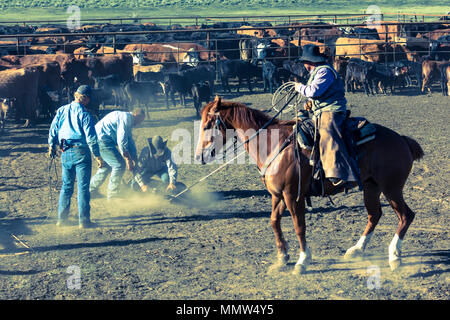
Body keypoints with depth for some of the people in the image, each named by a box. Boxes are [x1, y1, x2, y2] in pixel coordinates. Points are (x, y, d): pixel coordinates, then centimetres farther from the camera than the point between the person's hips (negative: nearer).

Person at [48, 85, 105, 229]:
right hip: (81, 152, -5)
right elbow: (91, 137, -12)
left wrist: (51, 146, 26)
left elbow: (53, 130, 11)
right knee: (83, 187, -1)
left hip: (66, 153, 5)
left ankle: (62, 218, 16)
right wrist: (98, 156, -6)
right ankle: (84, 220, -2)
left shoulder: (62, 111, 5)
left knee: (66, 186, 15)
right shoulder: (84, 114, -10)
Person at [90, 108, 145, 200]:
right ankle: (112, 194, -1)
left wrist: (135, 160, 24)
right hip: (102, 140, -11)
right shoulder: (126, 118, -13)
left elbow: (130, 141, 27)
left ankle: (92, 189, 32)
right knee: (119, 165, -9)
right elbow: (121, 141, -18)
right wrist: (128, 159, -14)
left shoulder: (128, 120, 21)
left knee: (107, 165, 23)